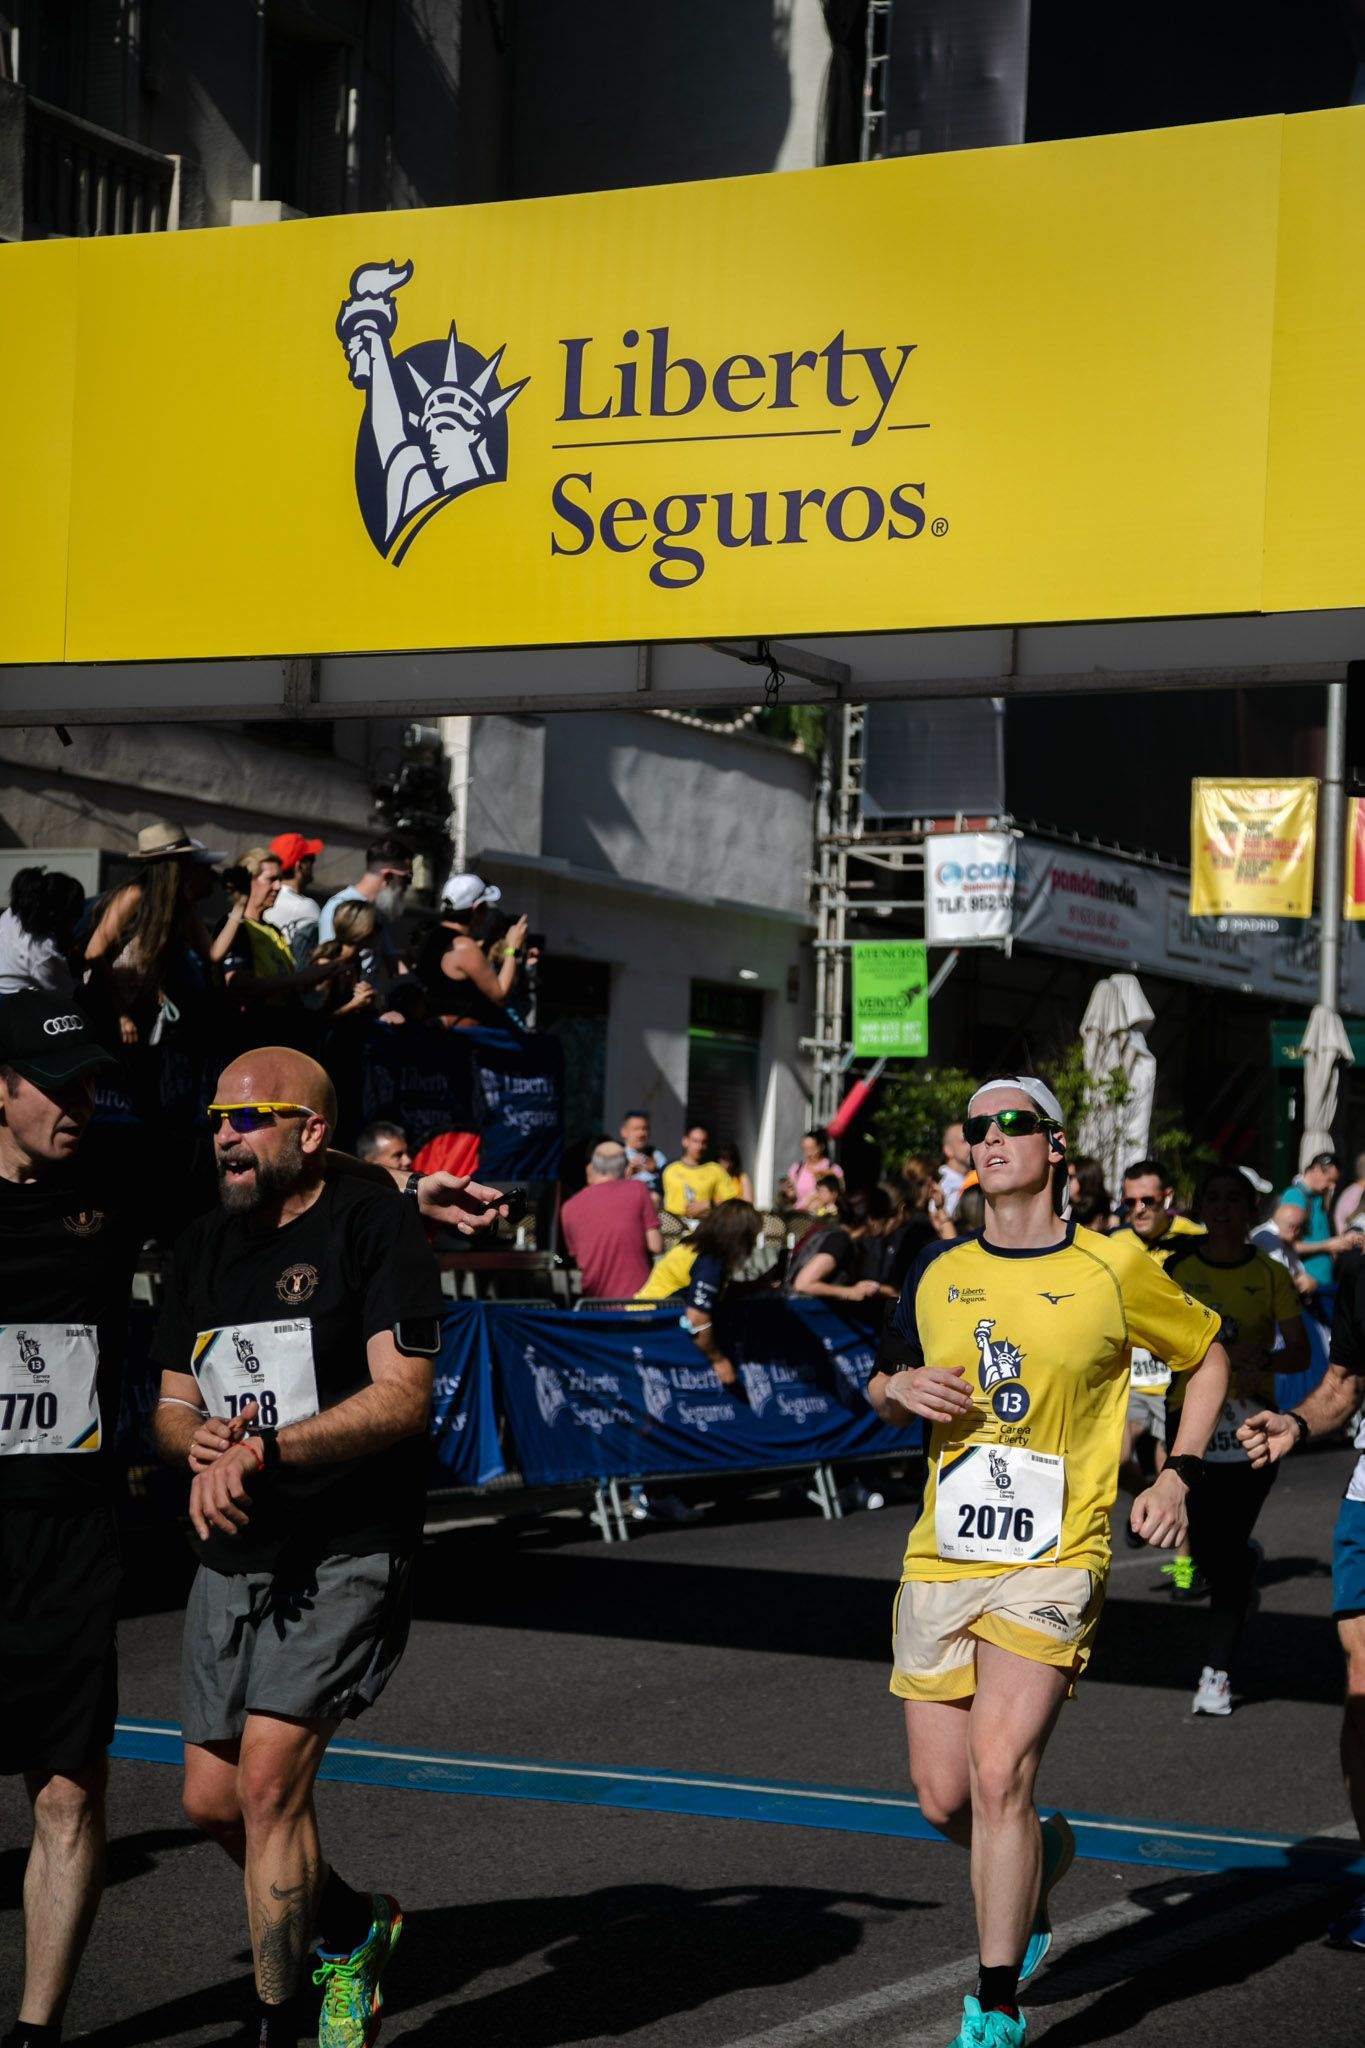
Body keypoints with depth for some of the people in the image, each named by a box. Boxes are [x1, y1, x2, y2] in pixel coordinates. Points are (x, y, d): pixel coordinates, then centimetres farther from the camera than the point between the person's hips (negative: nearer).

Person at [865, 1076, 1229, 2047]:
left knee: (999, 1776, -16)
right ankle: (1043, 1855, 38)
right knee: (945, 1800, 4)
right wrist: (903, 1389, -3)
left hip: (1053, 1562, -4)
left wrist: (1180, 1474, 3)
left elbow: (1209, 1355, 13)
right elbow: (885, 1389, 20)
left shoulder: (1115, 1268, -2)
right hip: (942, 1557, 4)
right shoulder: (938, 1271, 8)